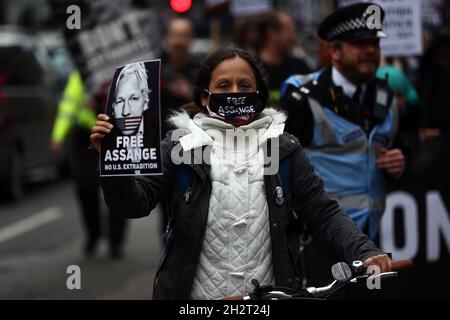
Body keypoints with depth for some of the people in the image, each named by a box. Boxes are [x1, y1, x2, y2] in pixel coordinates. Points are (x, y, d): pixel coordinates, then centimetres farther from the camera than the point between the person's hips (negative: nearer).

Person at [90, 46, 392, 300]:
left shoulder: (283, 148, 6)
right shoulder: (180, 146, 2)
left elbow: (323, 212, 2)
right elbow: (135, 203, -6)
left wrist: (364, 252, -15)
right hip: (195, 296, -1)